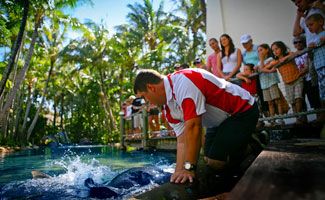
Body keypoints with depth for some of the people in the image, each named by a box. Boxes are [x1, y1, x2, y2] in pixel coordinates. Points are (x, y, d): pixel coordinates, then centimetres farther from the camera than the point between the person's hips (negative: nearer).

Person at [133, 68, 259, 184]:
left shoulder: (183, 81, -32)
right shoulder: (169, 108, -3)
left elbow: (193, 127, -36)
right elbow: (182, 141, -3)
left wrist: (189, 168, -30)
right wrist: (179, 171, -7)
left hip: (243, 110, -8)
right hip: (220, 120, 9)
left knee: (216, 162, -16)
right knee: (208, 159, 14)